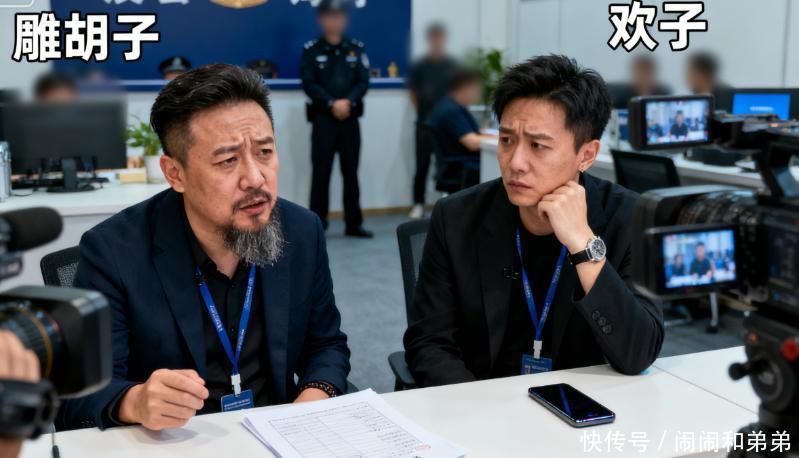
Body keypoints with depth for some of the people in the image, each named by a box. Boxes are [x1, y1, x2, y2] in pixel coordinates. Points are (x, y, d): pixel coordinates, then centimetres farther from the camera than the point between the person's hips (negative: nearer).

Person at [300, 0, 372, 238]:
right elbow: (309, 84, -6)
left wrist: (348, 102, -15)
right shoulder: (311, 50, 2)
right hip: (323, 119, -2)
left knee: (351, 171, 6)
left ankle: (353, 223, 13)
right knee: (321, 172, -2)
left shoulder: (356, 48, 9)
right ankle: (317, 225, 3)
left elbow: (363, 81, 2)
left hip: (350, 119, 2)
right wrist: (332, 104, -17)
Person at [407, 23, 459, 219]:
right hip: (425, 124, -1)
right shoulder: (419, 66, -1)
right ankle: (418, 204, 12)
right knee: (422, 165, 2)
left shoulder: (453, 66, 3)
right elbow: (414, 94, 6)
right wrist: (424, 112, 0)